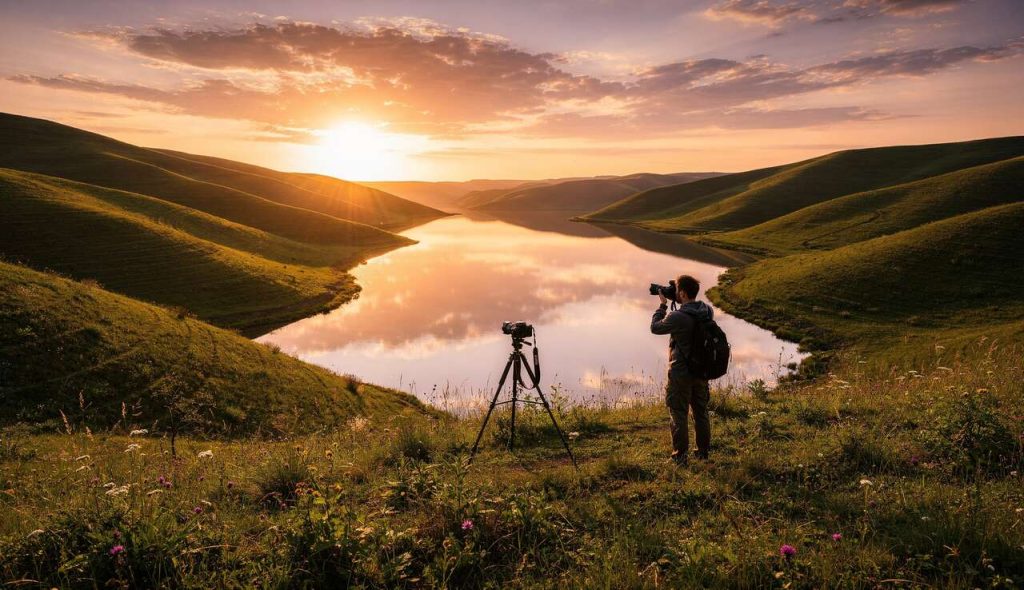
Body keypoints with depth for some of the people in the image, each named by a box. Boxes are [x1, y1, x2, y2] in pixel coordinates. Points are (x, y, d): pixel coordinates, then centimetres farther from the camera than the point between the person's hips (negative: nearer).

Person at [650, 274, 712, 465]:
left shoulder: (677, 317, -24)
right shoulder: (708, 311, -5)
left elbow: (655, 327, -8)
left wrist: (663, 304, -1)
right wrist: (675, 305, 6)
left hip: (680, 373, -6)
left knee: (678, 414, 5)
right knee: (701, 411, 18)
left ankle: (680, 456, 10)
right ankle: (703, 451, 30)